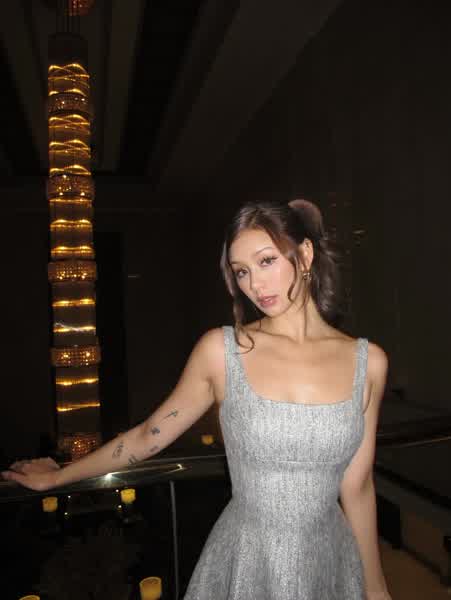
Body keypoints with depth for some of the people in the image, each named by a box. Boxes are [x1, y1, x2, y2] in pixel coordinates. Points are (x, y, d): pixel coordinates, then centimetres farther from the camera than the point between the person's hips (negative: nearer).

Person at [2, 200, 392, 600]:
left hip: (330, 564, 2)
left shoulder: (367, 362, -9)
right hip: (244, 564, -1)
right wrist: (56, 477, 9)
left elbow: (356, 487, 1)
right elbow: (147, 437, -1)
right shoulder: (221, 349, -14)